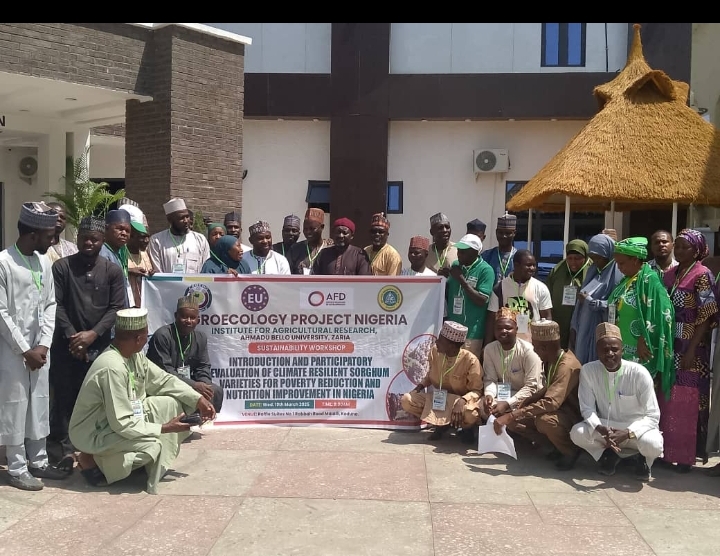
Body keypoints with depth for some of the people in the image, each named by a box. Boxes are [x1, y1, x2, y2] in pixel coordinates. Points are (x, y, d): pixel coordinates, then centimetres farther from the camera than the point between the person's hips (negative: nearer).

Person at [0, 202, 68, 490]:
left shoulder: (44, 261, 6)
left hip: (39, 348, 6)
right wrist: (24, 350, -12)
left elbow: (50, 305, 8)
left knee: (39, 403, 12)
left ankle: (38, 461, 24)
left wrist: (43, 345, -3)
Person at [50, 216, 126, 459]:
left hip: (100, 345, 0)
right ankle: (66, 448, 16)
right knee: (65, 396, 3)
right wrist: (71, 335, -12)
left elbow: (117, 308, -2)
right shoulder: (61, 267, 0)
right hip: (66, 344, 0)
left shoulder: (113, 271, 2)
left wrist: (92, 333, -12)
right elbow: (56, 305, -3)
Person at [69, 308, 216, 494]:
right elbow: (122, 424, -31)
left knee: (171, 404, -1)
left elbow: (163, 379, 6)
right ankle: (91, 460, -5)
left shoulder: (135, 355, -4)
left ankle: (158, 466, 7)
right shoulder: (112, 367, -32)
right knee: (152, 445, -28)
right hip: (93, 434, -9)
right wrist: (164, 428, -22)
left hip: (120, 418, 9)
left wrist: (198, 400, -5)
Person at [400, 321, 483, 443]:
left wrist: (462, 401, -35)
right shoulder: (435, 351, -9)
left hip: (460, 400, -4)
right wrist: (422, 385, -9)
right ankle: (442, 424, 3)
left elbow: (477, 390, -16)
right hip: (437, 398, 5)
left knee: (470, 415, -40)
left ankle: (467, 427, 3)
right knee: (406, 400, -18)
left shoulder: (470, 360, -23)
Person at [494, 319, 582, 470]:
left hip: (574, 417, -9)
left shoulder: (567, 366, -28)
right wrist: (527, 401, 0)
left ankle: (570, 451, -9)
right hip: (558, 411, 9)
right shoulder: (551, 361, 0)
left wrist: (511, 416, -41)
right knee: (513, 420, -4)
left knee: (544, 420, -38)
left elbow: (550, 403, -39)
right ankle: (558, 444, 5)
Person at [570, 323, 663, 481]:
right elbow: (587, 408, -10)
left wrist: (627, 433, -34)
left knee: (652, 444, -35)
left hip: (636, 428, -2)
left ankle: (644, 459, 5)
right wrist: (601, 429, -32)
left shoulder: (639, 373, -21)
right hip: (605, 427, 2)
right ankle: (610, 453, 4)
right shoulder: (588, 370, -14)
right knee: (577, 433, -27)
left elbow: (652, 416, -17)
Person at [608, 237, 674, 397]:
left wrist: (643, 341, -19)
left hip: (639, 351, -8)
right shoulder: (627, 280, 13)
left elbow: (658, 315, -20)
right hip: (622, 349, 8)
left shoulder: (649, 280, -13)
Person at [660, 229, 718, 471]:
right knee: (666, 399, 10)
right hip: (669, 346, 6)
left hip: (690, 348, -6)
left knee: (686, 402, 0)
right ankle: (669, 450, 21)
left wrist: (691, 350, -18)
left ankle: (686, 455, 10)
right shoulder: (669, 275, 11)